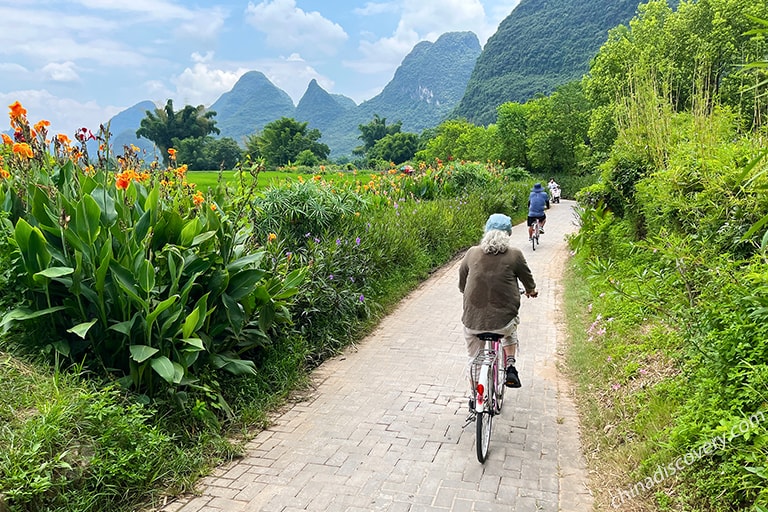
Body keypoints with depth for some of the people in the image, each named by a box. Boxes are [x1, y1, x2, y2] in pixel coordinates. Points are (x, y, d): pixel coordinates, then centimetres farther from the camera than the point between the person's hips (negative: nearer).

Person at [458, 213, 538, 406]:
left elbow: (462, 284, 13)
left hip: (473, 321, 1)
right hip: (503, 319, -1)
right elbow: (527, 279, 12)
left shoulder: (472, 253, 2)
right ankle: (510, 368, 26)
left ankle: (475, 397, 35)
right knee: (511, 331, 35)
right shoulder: (514, 255, -4)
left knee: (475, 360, 22)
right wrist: (531, 290, 35)